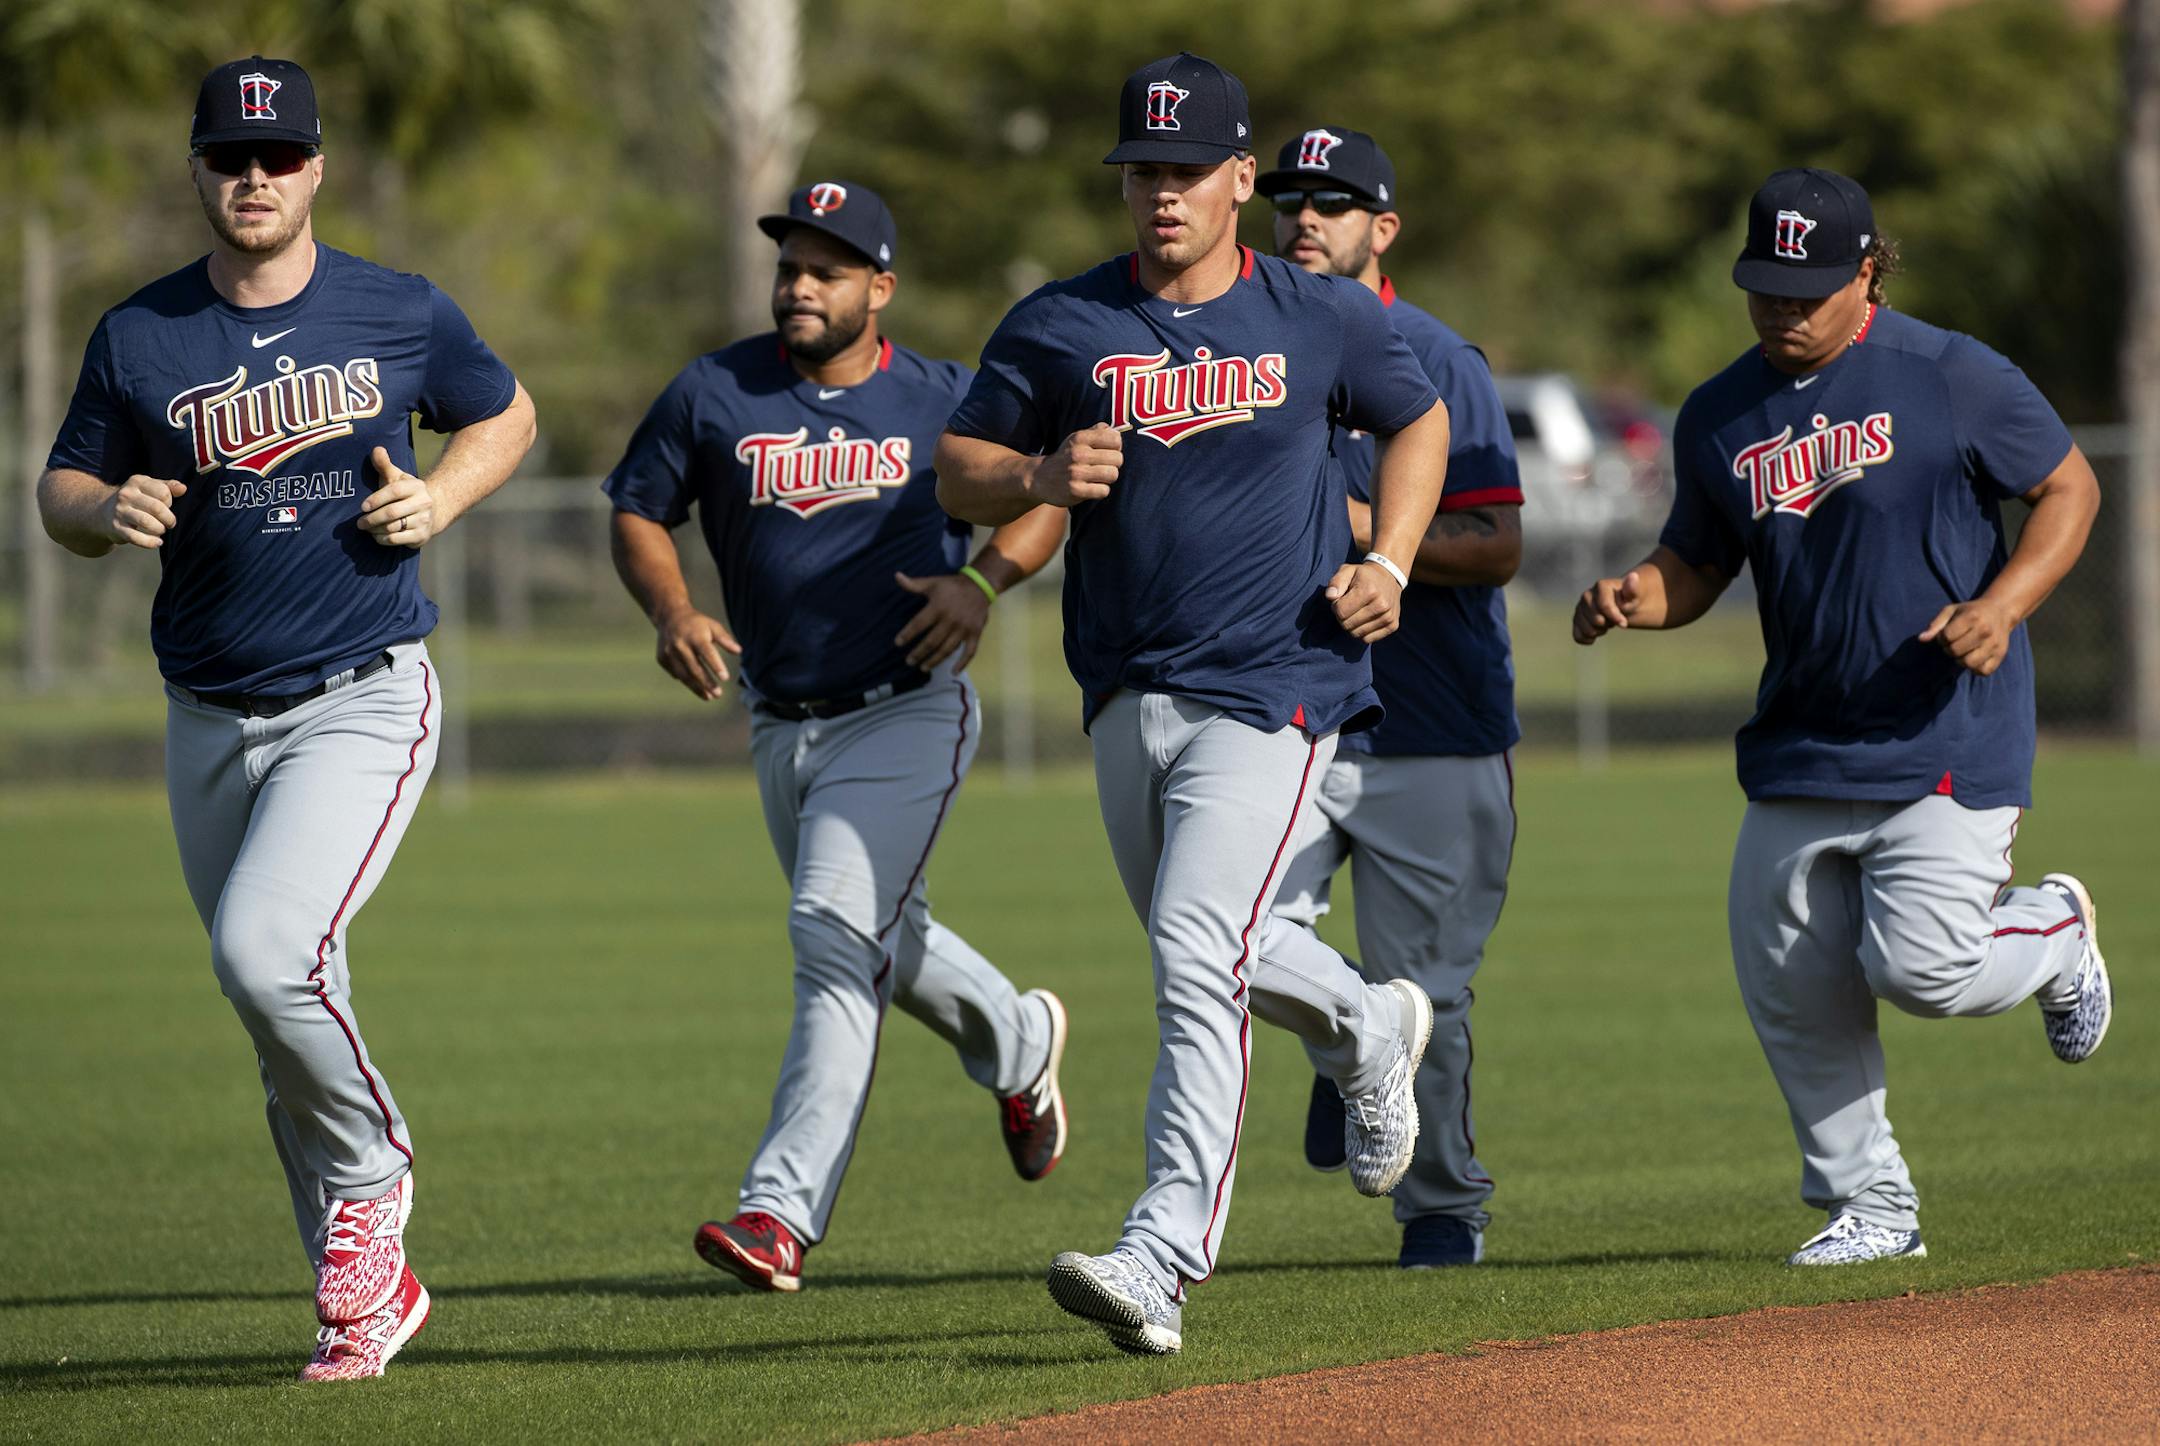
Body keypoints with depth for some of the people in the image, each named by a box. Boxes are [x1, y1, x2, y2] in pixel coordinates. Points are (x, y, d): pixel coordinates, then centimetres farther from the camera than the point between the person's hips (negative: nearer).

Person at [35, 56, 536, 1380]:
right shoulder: (139, 339, 1)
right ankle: (370, 1287, 21)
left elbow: (507, 415, 14)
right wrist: (110, 513, -14)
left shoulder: (403, 315, -1)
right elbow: (61, 489, 9)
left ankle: (372, 1174, 0)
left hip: (366, 699, -3)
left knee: (266, 949, -24)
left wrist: (440, 498, -6)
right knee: (289, 1018, 9)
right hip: (211, 717, 4)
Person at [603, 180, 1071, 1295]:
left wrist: (982, 578, -12)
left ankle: (782, 1210, -26)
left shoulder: (945, 402, -4)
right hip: (782, 731, 5)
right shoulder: (716, 395, 0)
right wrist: (672, 611, -13)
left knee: (838, 932, -20)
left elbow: (1045, 497, 8)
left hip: (908, 715, -5)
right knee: (879, 937, 20)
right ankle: (1017, 1045, 52)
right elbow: (638, 515, 7)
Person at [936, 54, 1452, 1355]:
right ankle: (1368, 1028, 52)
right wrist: (1042, 477, -17)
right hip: (1128, 696, 5)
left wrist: (1387, 565, 0)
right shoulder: (1058, 329, 1)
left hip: (1273, 694, -5)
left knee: (1197, 961, -17)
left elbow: (1422, 420, 15)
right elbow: (958, 474, 5)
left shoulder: (1324, 322, -2)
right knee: (1201, 953, 21)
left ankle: (1165, 1261, -21)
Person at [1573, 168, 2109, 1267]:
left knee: (1920, 967, -15)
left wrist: (2003, 605, -17)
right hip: (1801, 751, 5)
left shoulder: (1949, 376, -7)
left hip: (1947, 738, -5)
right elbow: (1695, 567, 16)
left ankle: (2053, 932, 18)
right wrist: (1631, 598, -8)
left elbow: (2069, 488, -1)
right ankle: (1868, 1206, 18)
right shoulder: (1719, 418, 7)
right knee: (1789, 994, 2)